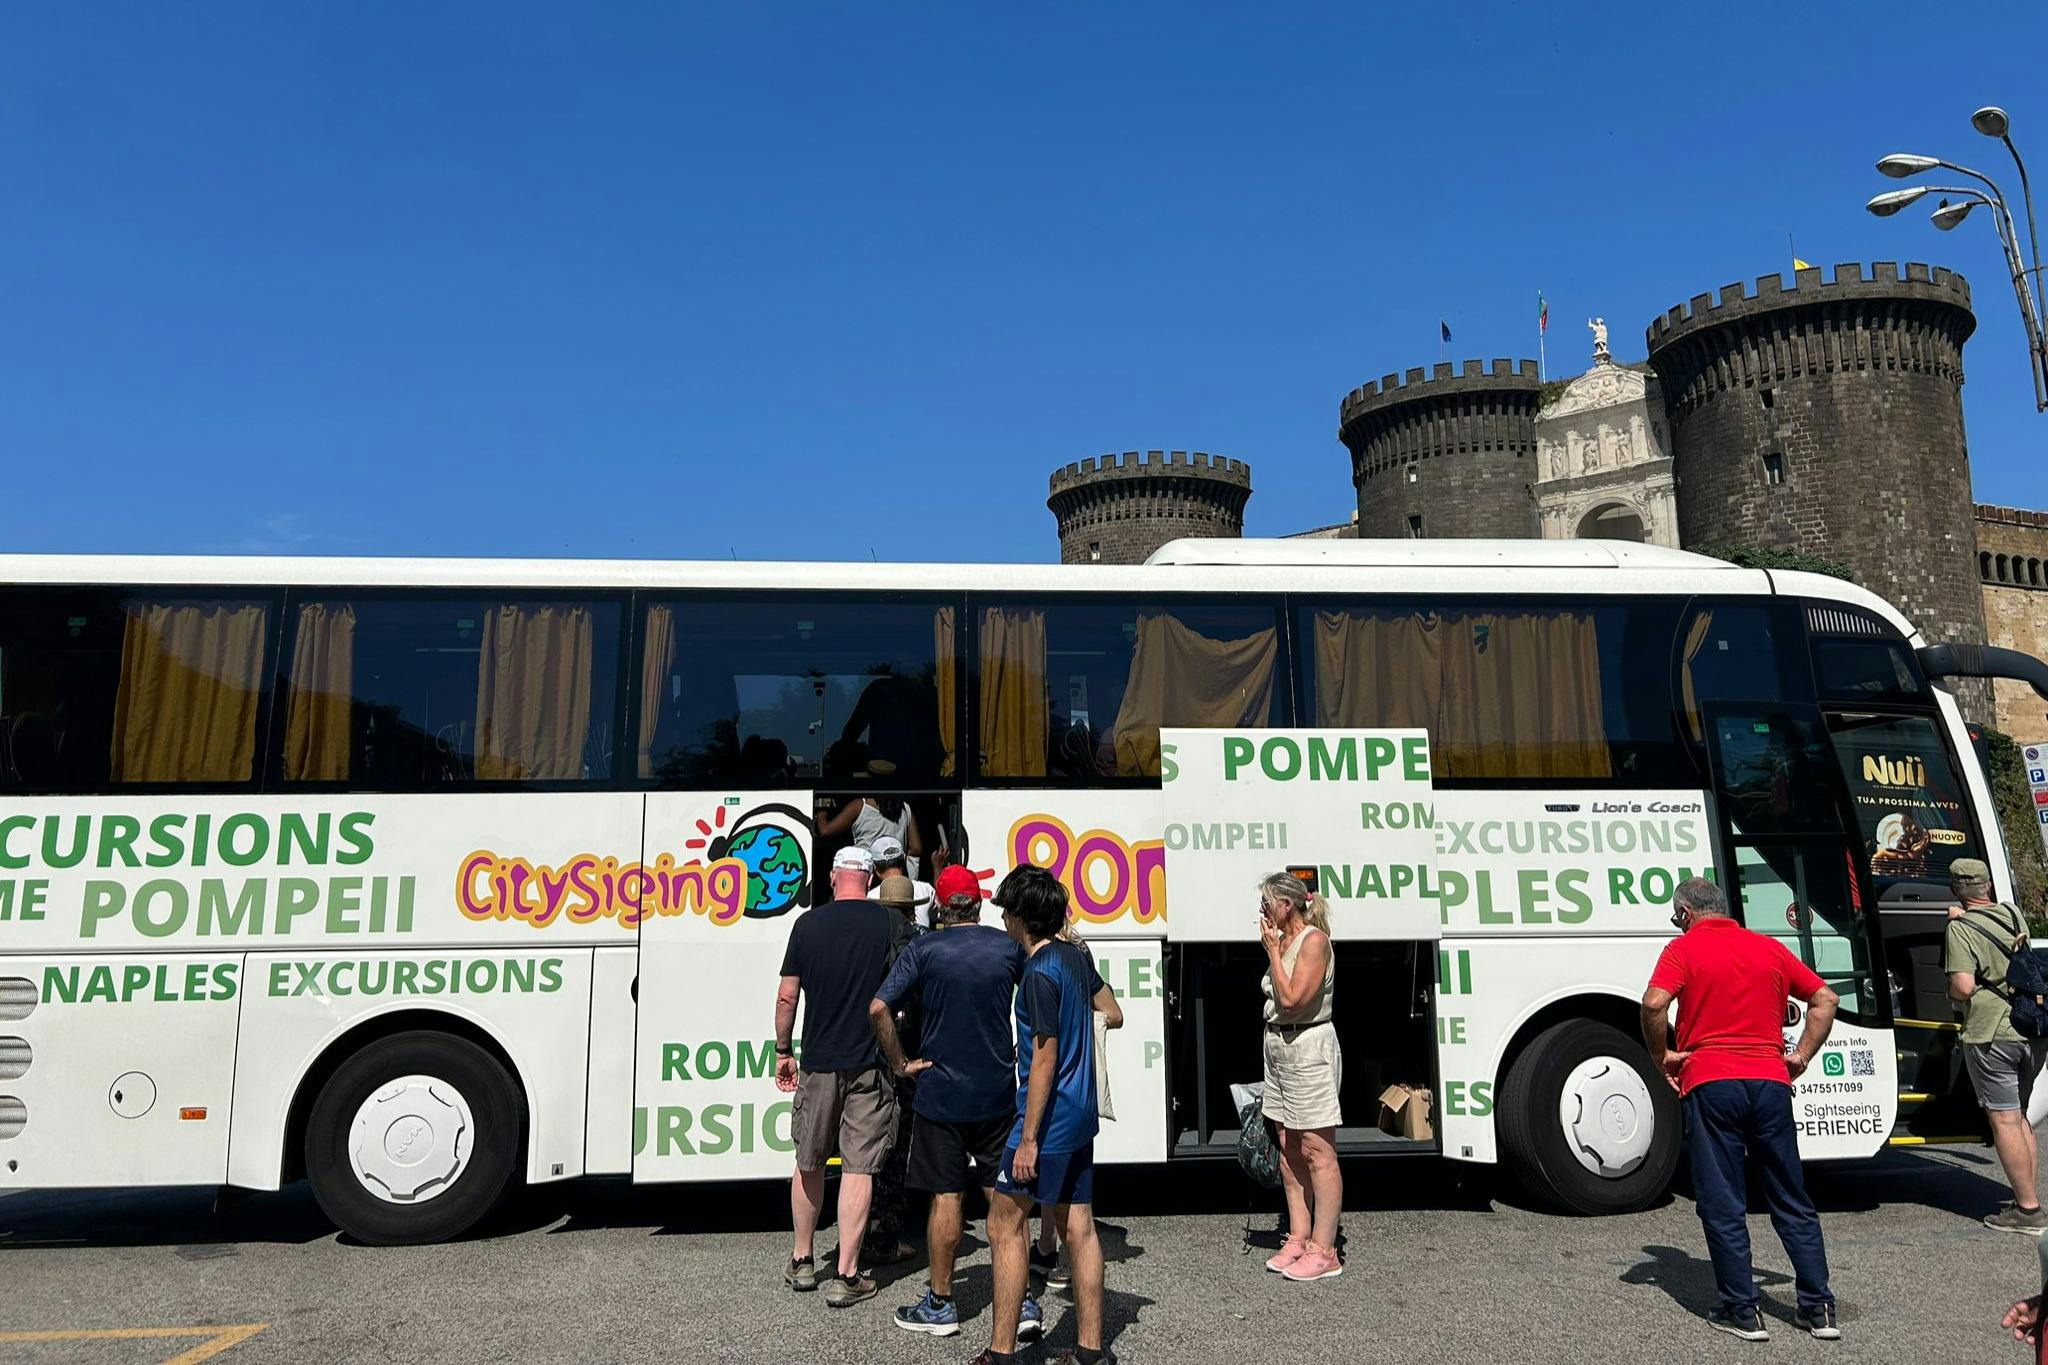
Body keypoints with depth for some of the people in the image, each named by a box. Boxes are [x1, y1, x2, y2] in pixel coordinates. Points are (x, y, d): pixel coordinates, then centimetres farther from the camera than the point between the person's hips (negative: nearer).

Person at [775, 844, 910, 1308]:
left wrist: (784, 1051, 13)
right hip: (871, 1065, -1)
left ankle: (801, 1262, 28)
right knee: (858, 1169, 3)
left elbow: (787, 996, 1)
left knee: (809, 1164, 16)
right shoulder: (891, 923, -5)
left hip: (818, 1063, 2)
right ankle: (846, 1277, 4)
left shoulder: (808, 923, -2)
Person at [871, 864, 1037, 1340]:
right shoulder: (1008, 946, 0)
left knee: (946, 1197, 6)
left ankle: (940, 1305, 17)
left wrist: (900, 1063, -6)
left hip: (940, 1094, -2)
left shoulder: (924, 949, -8)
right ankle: (1022, 1304, 11)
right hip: (998, 1095, 2)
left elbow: (878, 1009, -15)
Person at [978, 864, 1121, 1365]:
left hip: (1049, 1118, -9)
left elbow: (1044, 1060, -20)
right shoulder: (1074, 956, 7)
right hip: (1081, 1115, 9)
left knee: (1005, 1224, 1)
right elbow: (1111, 1013, 21)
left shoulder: (1040, 974, -19)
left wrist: (1028, 1140, -17)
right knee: (1078, 1225, 12)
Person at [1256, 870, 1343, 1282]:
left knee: (1317, 1152, -4)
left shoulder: (1314, 941, -13)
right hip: (1279, 1047, 10)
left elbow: (1292, 998, -21)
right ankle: (1298, 1239, 21)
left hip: (1309, 1049, -10)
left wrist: (1272, 951, -16)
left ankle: (1324, 1252, 1)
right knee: (1289, 1150, 12)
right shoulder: (1284, 941, 12)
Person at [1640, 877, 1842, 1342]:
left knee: (1723, 1204, 4)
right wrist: (1801, 1056, 14)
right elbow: (1825, 1000, 14)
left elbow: (1654, 1004, -17)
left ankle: (1742, 1311, 8)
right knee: (1792, 1201, 15)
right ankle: (1819, 1308, 18)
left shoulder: (1684, 948, -2)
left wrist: (1662, 1057, -4)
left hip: (1711, 1083, -4)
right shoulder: (1770, 948, 13)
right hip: (1771, 1082, 5)